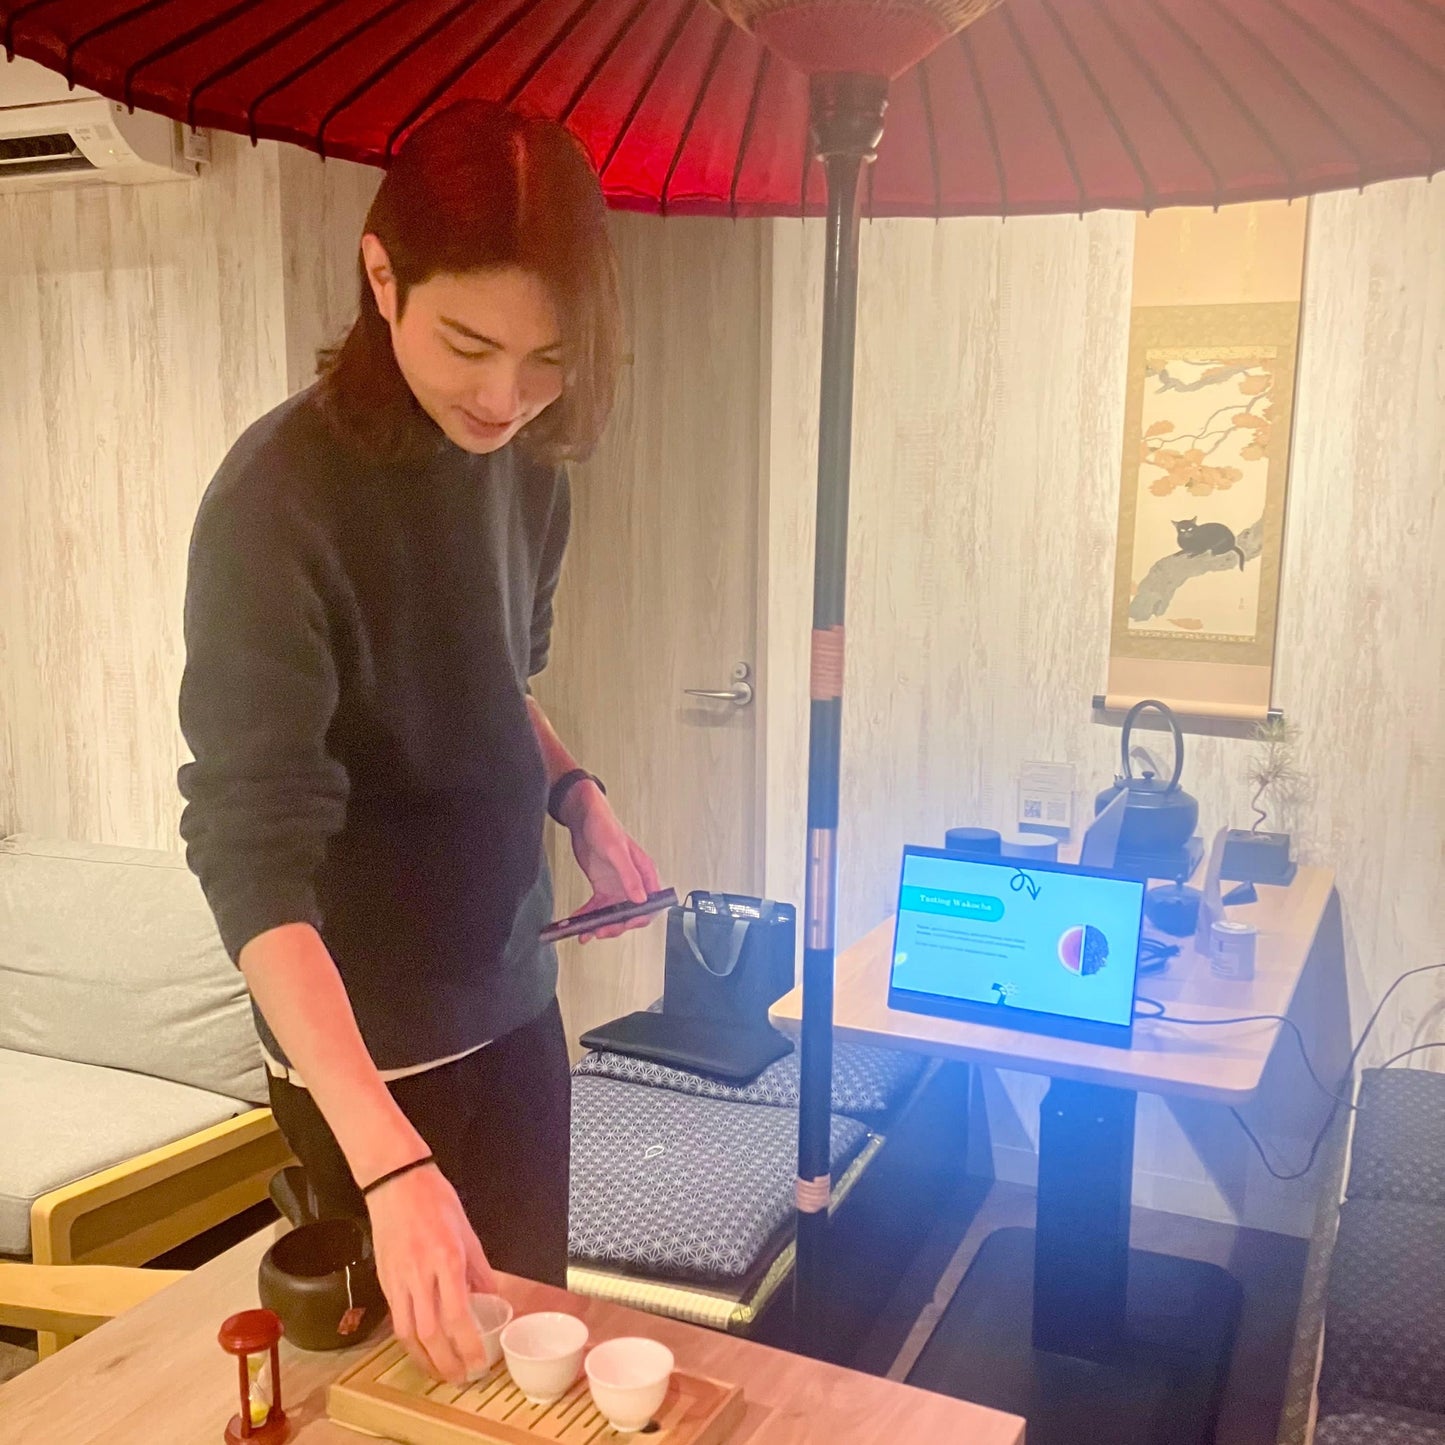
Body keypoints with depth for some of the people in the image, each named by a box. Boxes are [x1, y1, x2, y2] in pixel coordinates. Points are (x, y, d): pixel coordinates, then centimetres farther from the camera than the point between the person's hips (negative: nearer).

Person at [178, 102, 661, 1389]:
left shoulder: (528, 464, -2)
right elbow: (253, 855, -29)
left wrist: (575, 795, -4)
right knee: (430, 1369, 15)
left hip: (515, 1000, 6)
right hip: (368, 1045, -6)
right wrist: (390, 1161, -36)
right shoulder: (281, 499, -24)